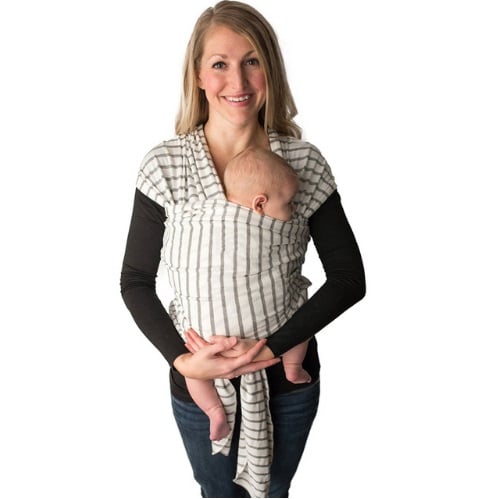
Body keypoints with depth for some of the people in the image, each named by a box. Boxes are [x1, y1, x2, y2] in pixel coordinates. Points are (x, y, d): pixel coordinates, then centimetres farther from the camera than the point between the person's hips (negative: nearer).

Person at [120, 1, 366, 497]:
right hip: (198, 381, 0)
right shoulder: (165, 165, -13)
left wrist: (271, 346, -18)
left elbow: (349, 278, -10)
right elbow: (135, 282, -7)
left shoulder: (304, 162, -12)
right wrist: (182, 359, -20)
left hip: (288, 378, 1)